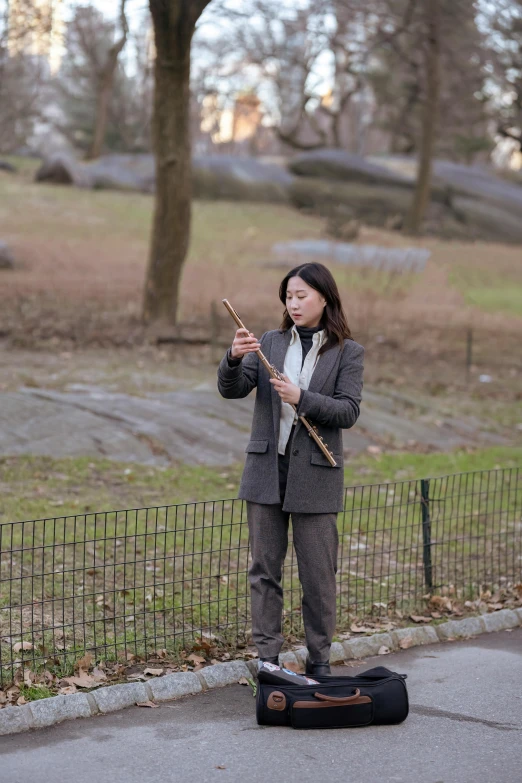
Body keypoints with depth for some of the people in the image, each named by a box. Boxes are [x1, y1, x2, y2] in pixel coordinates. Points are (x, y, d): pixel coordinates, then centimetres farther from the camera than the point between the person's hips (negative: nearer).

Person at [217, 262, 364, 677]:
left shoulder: (347, 351, -2)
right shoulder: (271, 343, 7)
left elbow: (348, 411, -11)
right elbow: (231, 390, -3)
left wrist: (301, 398, -24)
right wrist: (234, 358, -23)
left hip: (315, 474, -3)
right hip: (266, 470, 3)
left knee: (318, 573, 4)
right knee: (265, 568, 7)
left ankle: (320, 659, 18)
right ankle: (267, 657, 16)